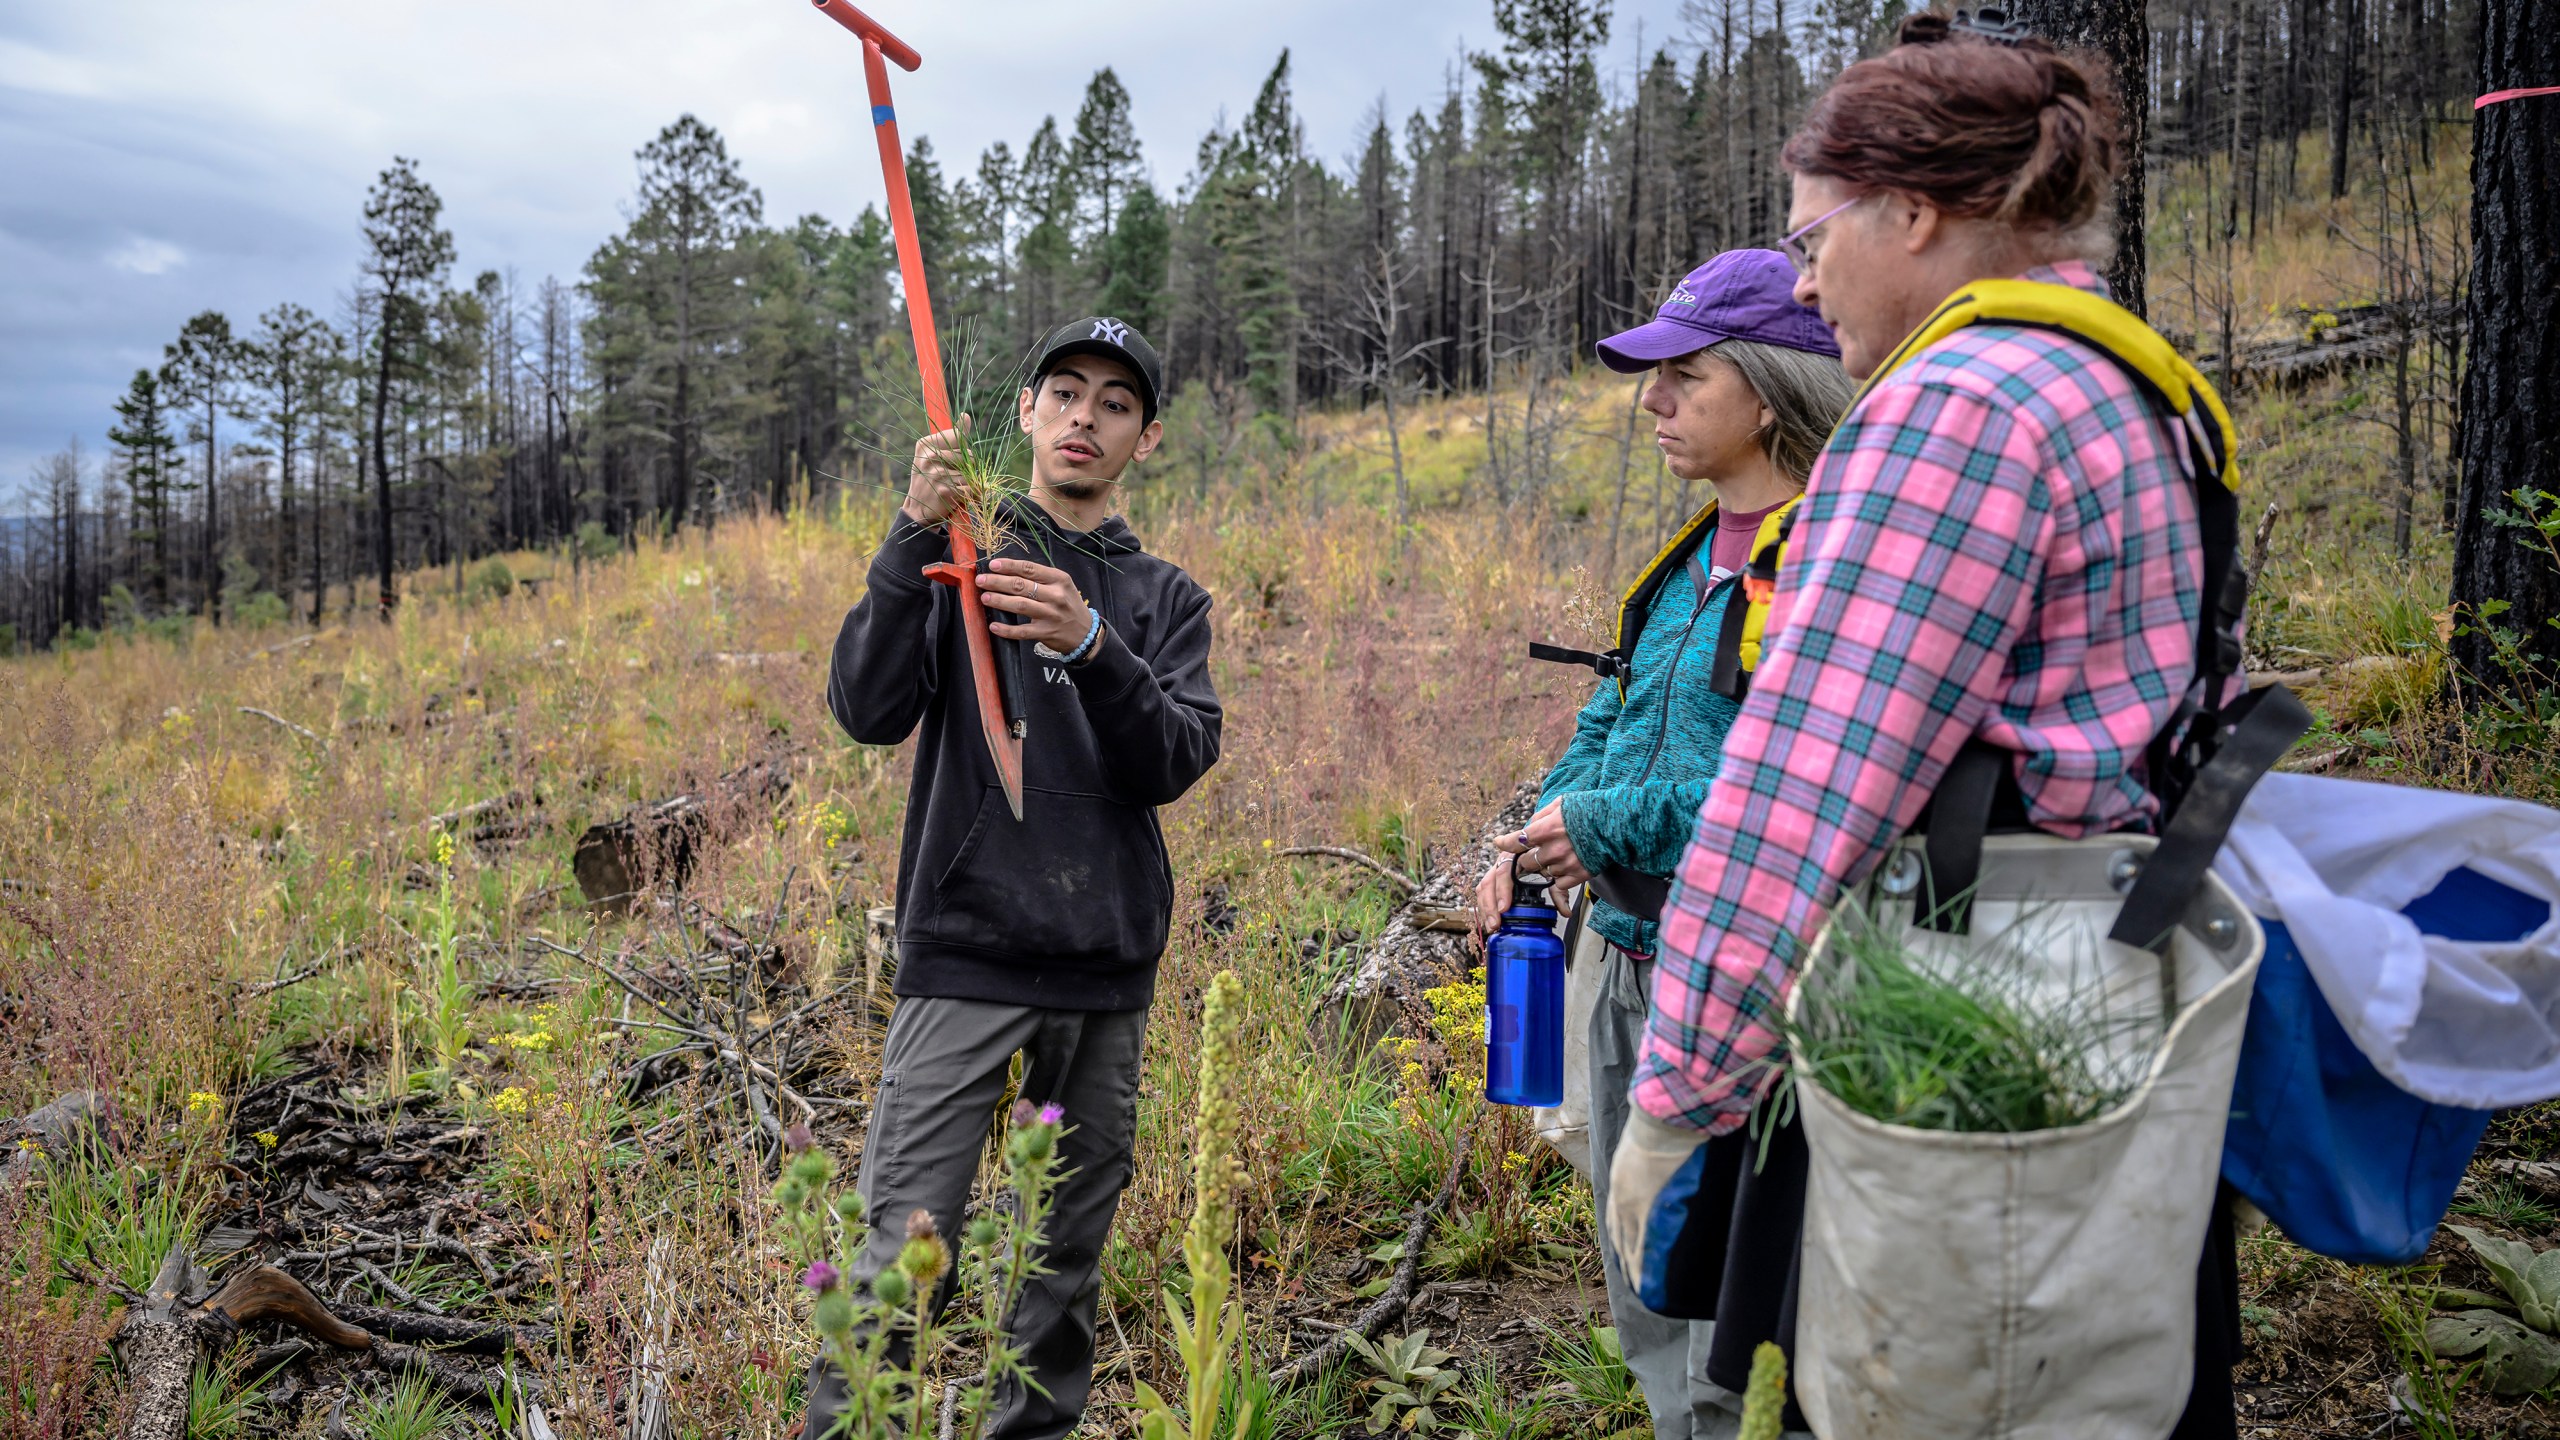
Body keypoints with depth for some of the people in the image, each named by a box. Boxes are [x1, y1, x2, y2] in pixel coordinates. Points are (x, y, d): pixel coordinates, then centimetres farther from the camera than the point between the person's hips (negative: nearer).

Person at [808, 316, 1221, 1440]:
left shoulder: (1167, 597, 12)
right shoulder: (961, 554, 6)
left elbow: (1177, 763, -4)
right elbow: (869, 712, -8)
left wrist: (1091, 646, -21)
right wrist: (915, 538, -18)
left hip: (1107, 974, 3)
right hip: (967, 956, -3)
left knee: (1066, 1261, 11)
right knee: (905, 1254, -8)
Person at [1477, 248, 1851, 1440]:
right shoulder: (1689, 558, 12)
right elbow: (1612, 718, 20)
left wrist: (1607, 824, -18)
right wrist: (1535, 842, 3)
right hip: (1625, 952, 9)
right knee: (1643, 1289, 21)